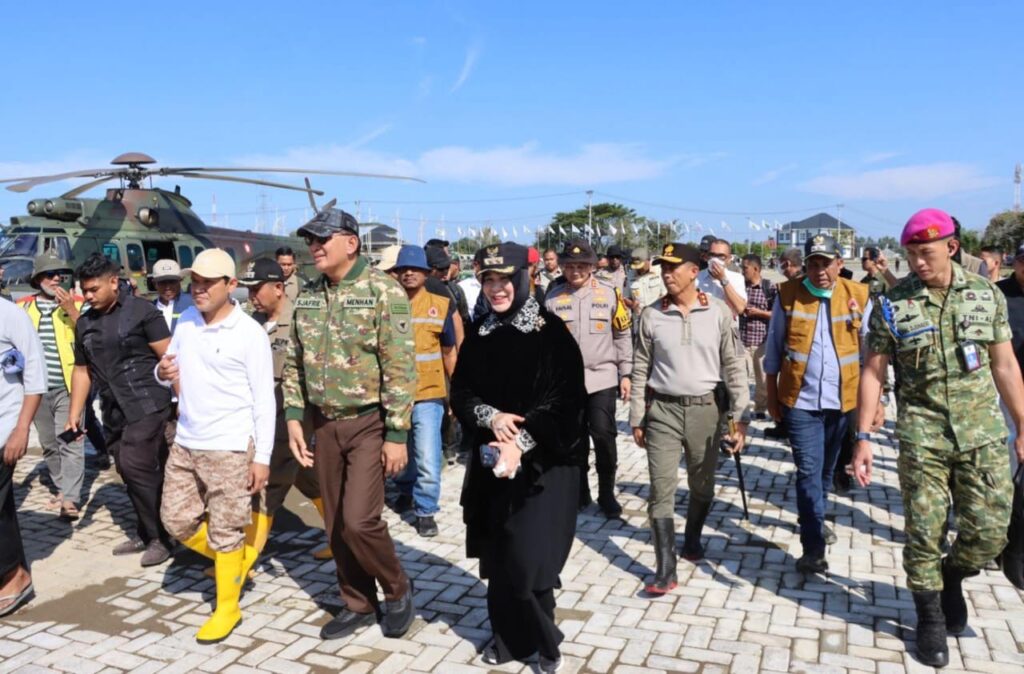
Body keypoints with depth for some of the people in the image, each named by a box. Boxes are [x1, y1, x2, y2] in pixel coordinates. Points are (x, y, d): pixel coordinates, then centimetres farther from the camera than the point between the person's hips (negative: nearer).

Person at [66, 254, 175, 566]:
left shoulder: (141, 311, -7)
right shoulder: (84, 323, 12)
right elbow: (82, 370, 19)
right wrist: (74, 413, 13)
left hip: (147, 405, -7)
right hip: (113, 411, 7)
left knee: (137, 468, -11)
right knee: (129, 472, 10)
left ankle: (161, 537, 3)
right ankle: (146, 533, 25)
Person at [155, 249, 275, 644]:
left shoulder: (249, 333, -12)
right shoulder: (185, 321, 6)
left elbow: (264, 400, -10)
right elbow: (169, 375, 16)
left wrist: (262, 457, -12)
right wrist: (162, 373, -9)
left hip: (230, 448, -6)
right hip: (185, 443, 7)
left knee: (225, 533, 3)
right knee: (176, 521, 14)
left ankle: (227, 608, 21)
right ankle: (237, 560, 36)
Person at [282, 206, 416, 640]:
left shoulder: (384, 291, -12)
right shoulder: (308, 296, 6)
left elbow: (400, 368, -15)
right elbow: (295, 363, 13)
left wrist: (397, 435, -17)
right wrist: (294, 417, 3)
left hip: (370, 422, -6)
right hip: (324, 425, 6)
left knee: (359, 520, -11)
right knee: (336, 525, 12)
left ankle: (397, 588, 17)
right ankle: (358, 604, 30)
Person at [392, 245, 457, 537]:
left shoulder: (440, 305, -2)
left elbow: (449, 352, 5)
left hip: (428, 393, -2)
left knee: (427, 459, -5)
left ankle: (426, 511, 13)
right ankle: (406, 490, 46)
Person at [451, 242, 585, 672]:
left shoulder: (552, 334, -8)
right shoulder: (478, 336, 6)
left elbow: (567, 402, -13)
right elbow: (460, 394, 7)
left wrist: (521, 443, -22)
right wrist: (490, 416, -14)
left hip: (543, 463, -4)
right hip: (492, 459, 4)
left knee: (528, 560, -4)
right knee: (498, 558, 9)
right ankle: (508, 637, 29)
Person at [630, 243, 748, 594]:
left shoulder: (718, 312, -4)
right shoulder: (651, 315, -2)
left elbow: (734, 365, 0)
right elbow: (641, 370, 4)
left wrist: (740, 416, -3)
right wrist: (637, 419, 4)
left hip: (705, 409, 1)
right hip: (663, 410, 0)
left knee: (702, 485, 16)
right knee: (661, 490, -3)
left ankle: (692, 539, 41)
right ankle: (666, 569, 3)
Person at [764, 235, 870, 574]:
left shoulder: (858, 296, 0)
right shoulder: (788, 295, -3)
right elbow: (774, 349, 3)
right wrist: (771, 394, 4)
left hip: (842, 400, 2)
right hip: (801, 400, -2)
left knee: (826, 468, 19)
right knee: (809, 470, -6)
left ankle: (815, 521, 42)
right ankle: (814, 548, -1)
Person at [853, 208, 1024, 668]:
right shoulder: (892, 305, -6)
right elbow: (873, 373, -2)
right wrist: (863, 437, -6)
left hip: (983, 432, 2)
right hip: (922, 436, -2)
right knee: (923, 532, 5)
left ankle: (951, 577, 35)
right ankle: (930, 619, 25)